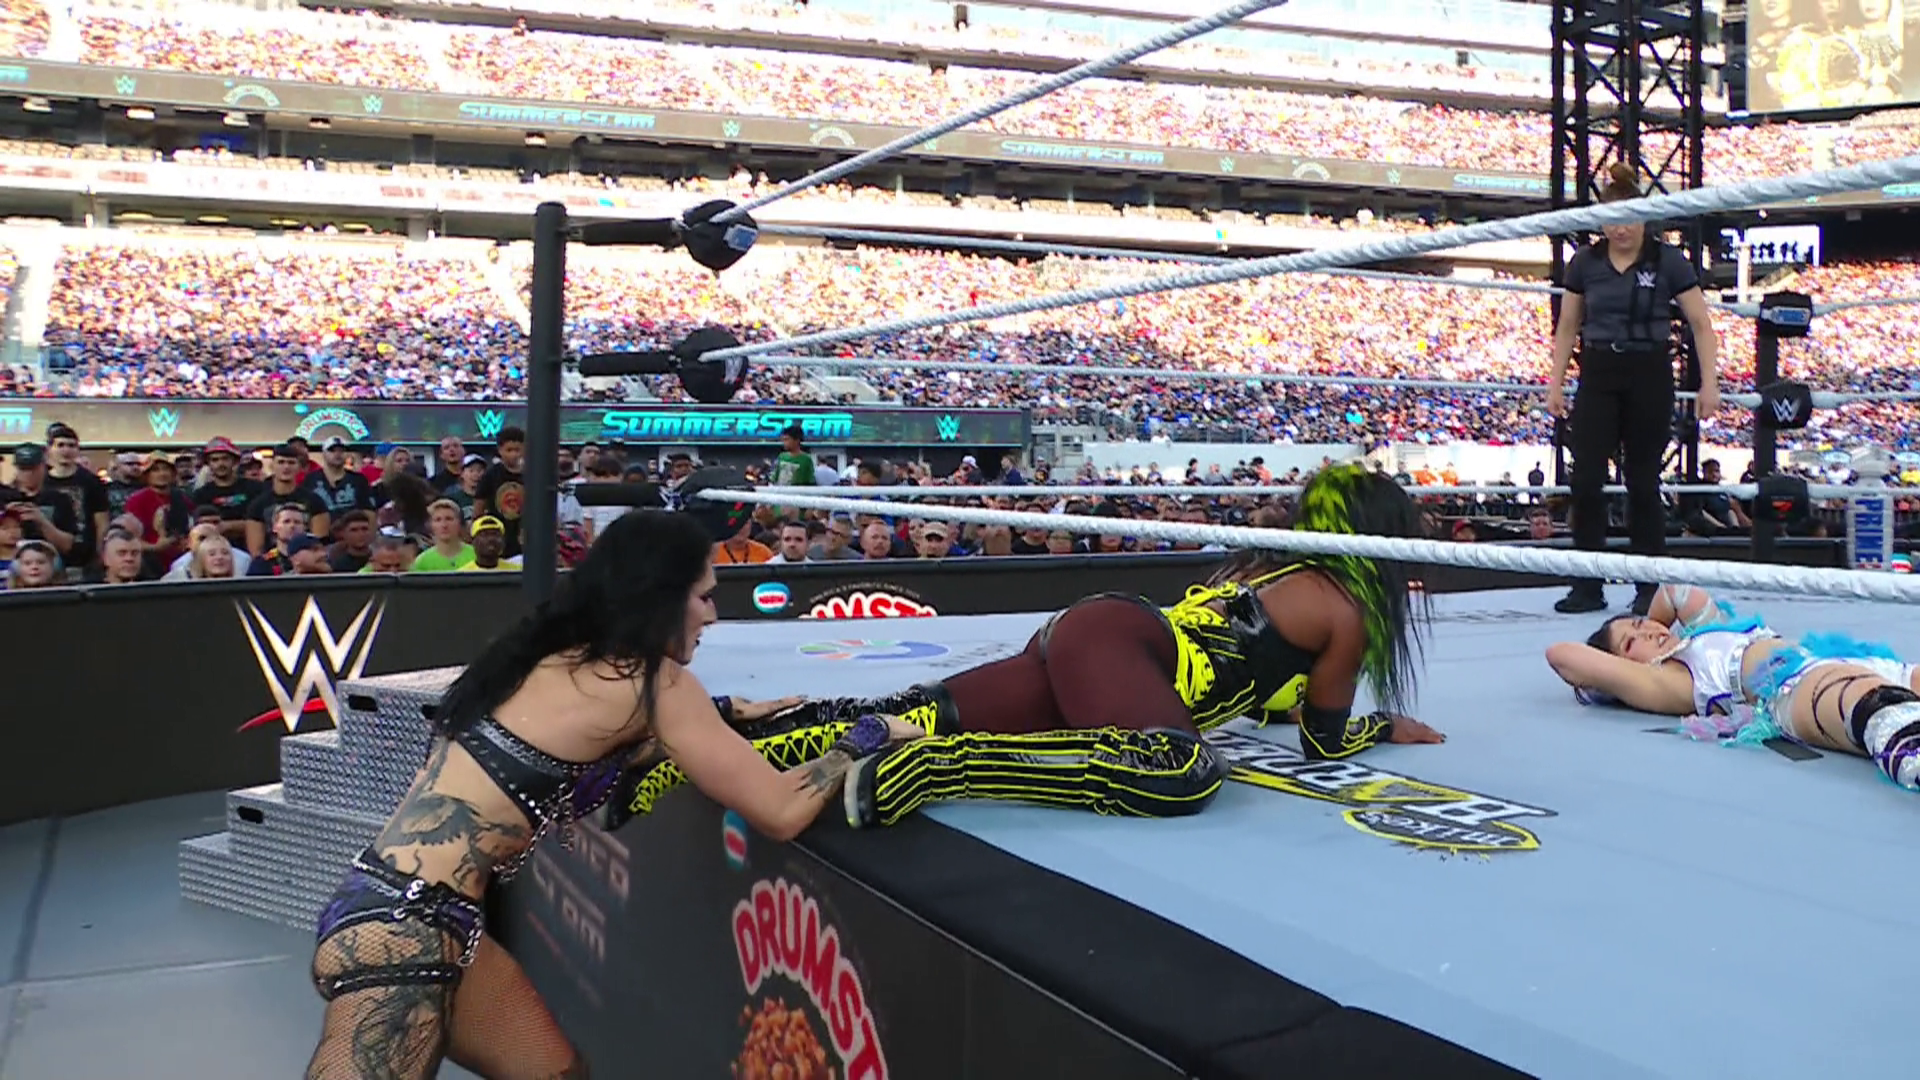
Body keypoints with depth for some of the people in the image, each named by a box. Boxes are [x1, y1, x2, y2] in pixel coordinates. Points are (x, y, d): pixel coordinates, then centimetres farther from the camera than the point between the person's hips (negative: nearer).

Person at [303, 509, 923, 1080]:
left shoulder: (563, 657, 11)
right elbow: (780, 813, -12)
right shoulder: (650, 680, -12)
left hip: (422, 919, 9)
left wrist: (732, 713, 27)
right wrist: (867, 736, 2)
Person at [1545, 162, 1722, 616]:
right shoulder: (1585, 262, 4)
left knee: (1643, 481, 1)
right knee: (1586, 479, -5)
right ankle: (1588, 586, 3)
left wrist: (1709, 383, -8)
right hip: (1598, 376, 2)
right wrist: (1556, 382, 6)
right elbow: (1567, 328, 13)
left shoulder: (1667, 261, -3)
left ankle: (1650, 586, 12)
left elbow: (1702, 326, -1)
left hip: (1649, 377, -2)